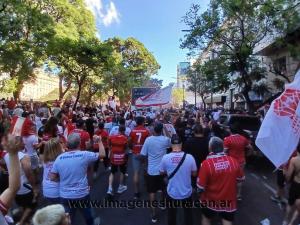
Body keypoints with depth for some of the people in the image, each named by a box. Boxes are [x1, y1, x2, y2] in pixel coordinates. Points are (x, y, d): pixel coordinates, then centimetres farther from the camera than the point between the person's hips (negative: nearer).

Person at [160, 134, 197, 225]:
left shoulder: (165, 157, -19)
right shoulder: (189, 157, -19)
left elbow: (162, 173, -1)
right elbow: (194, 174, -3)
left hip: (172, 193, 0)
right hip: (186, 193, 1)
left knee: (172, 216, 23)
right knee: (188, 215, 26)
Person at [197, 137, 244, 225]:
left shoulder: (206, 163, -26)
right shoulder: (234, 161, -14)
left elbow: (200, 187, -21)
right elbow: (241, 178, 4)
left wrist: (200, 190, 1)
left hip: (211, 199, -1)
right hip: (229, 199, 2)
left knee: (206, 218, 24)